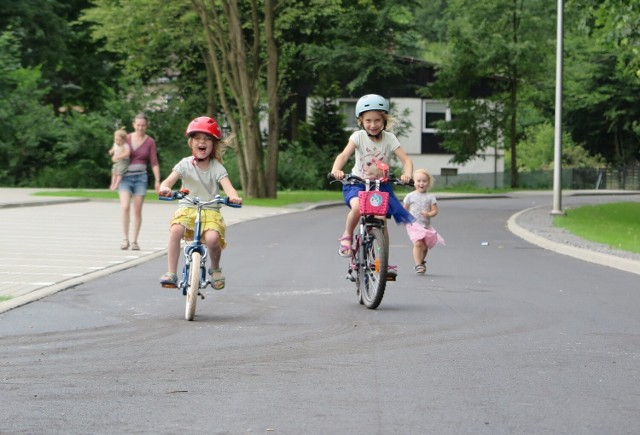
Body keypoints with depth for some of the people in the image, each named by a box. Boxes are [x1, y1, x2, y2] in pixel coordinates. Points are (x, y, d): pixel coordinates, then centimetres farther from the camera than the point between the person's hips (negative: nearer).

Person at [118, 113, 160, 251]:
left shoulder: (150, 142, 3)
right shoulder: (126, 139, 4)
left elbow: (154, 162, 1)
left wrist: (157, 180, -7)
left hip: (140, 178, 0)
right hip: (125, 177, 0)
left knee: (137, 210, 1)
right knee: (125, 207, -17)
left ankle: (134, 241, 8)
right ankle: (125, 239, -14)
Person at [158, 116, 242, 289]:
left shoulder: (217, 167, -1)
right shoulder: (185, 164, 0)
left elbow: (227, 186, -16)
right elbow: (169, 180, -12)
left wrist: (234, 197, -40)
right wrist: (165, 188, -38)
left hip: (210, 211, -1)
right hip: (187, 209, 1)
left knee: (212, 237, -30)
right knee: (175, 230, -32)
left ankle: (215, 269, 3)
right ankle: (171, 273, -24)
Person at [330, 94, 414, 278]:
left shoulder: (389, 138, -8)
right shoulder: (358, 136, -11)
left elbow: (406, 160, -15)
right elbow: (344, 155, -25)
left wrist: (407, 174, -37)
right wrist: (336, 170, -45)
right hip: (358, 182, -2)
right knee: (357, 207, -33)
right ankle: (347, 237, -7)